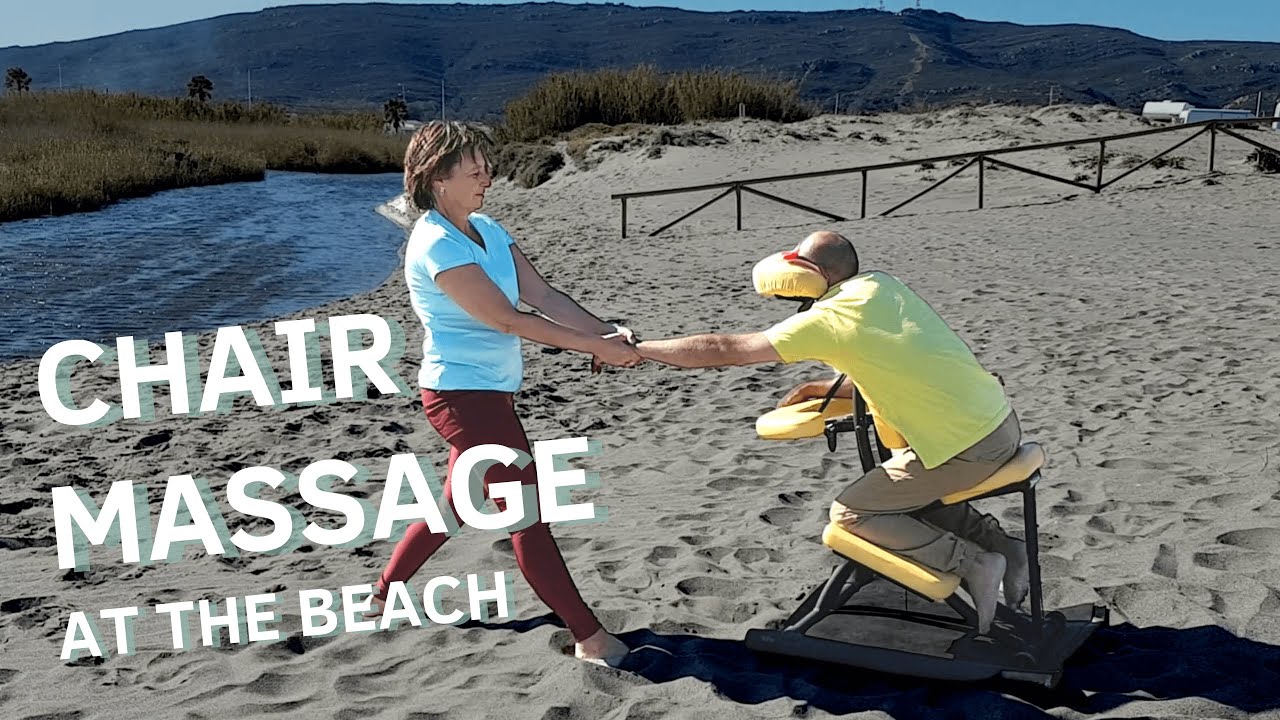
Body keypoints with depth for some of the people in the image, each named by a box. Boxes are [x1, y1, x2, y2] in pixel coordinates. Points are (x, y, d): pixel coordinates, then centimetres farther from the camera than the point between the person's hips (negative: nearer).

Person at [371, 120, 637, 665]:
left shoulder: (486, 230, 8)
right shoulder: (436, 245, -19)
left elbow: (544, 295, 0)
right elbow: (505, 318, -22)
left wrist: (608, 333, -14)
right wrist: (596, 348, -21)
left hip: (489, 393, 10)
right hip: (463, 395, -10)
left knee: (456, 506, 21)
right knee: (528, 514, -6)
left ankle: (383, 598, 38)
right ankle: (588, 636, 1)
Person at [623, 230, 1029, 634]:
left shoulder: (828, 319, -15)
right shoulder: (880, 284, 9)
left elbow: (725, 350, -12)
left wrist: (637, 349, -5)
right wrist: (833, 387, 15)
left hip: (964, 448, -9)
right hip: (1003, 422, 9)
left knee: (848, 514, 3)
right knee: (909, 489, 27)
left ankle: (972, 564, -2)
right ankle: (999, 544, 17)